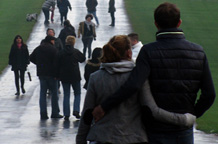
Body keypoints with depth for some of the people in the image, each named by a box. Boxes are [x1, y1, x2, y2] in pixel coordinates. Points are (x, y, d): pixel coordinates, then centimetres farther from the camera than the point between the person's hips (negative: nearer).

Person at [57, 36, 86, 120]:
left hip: (64, 76, 1)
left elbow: (58, 65, -1)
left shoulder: (61, 53, -4)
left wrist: (58, 75, 8)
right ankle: (76, 110, -6)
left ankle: (66, 114, 2)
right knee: (77, 94, 13)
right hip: (75, 76, -1)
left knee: (66, 95, 6)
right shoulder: (76, 52, -6)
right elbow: (83, 59, 10)